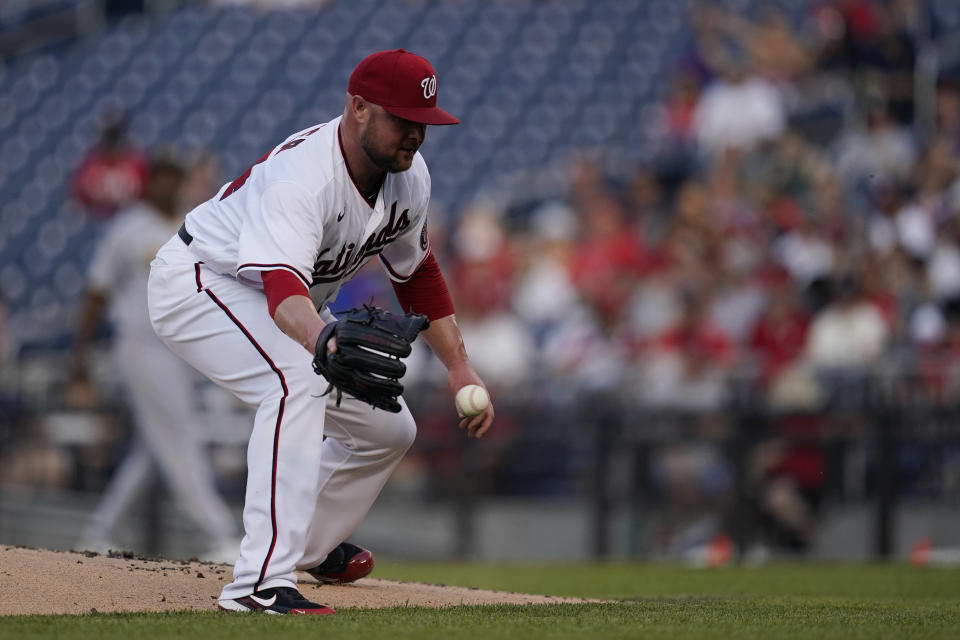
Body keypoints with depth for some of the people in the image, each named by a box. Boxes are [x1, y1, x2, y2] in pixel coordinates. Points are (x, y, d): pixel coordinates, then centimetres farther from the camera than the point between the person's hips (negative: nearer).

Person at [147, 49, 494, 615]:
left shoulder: (409, 176, -11)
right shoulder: (300, 176, -37)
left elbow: (418, 273, 7)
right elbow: (284, 289, -52)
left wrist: (460, 368, 0)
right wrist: (329, 344, -73)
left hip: (291, 307, 9)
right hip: (198, 282, -9)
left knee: (389, 429, 7)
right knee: (299, 381, -35)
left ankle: (310, 547, 35)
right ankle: (262, 583, -39)